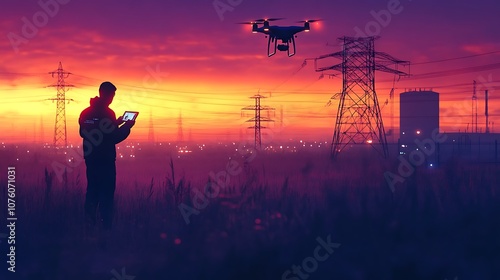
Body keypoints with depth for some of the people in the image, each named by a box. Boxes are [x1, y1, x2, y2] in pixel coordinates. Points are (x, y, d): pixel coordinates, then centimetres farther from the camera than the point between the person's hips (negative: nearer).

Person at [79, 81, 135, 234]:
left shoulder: (85, 113, 7)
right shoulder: (107, 113, -15)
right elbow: (114, 138, -18)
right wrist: (127, 127, 0)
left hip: (91, 159, 6)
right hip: (105, 159, -6)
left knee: (92, 191, 13)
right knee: (107, 193, 0)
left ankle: (89, 224, 13)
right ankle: (106, 226, 0)